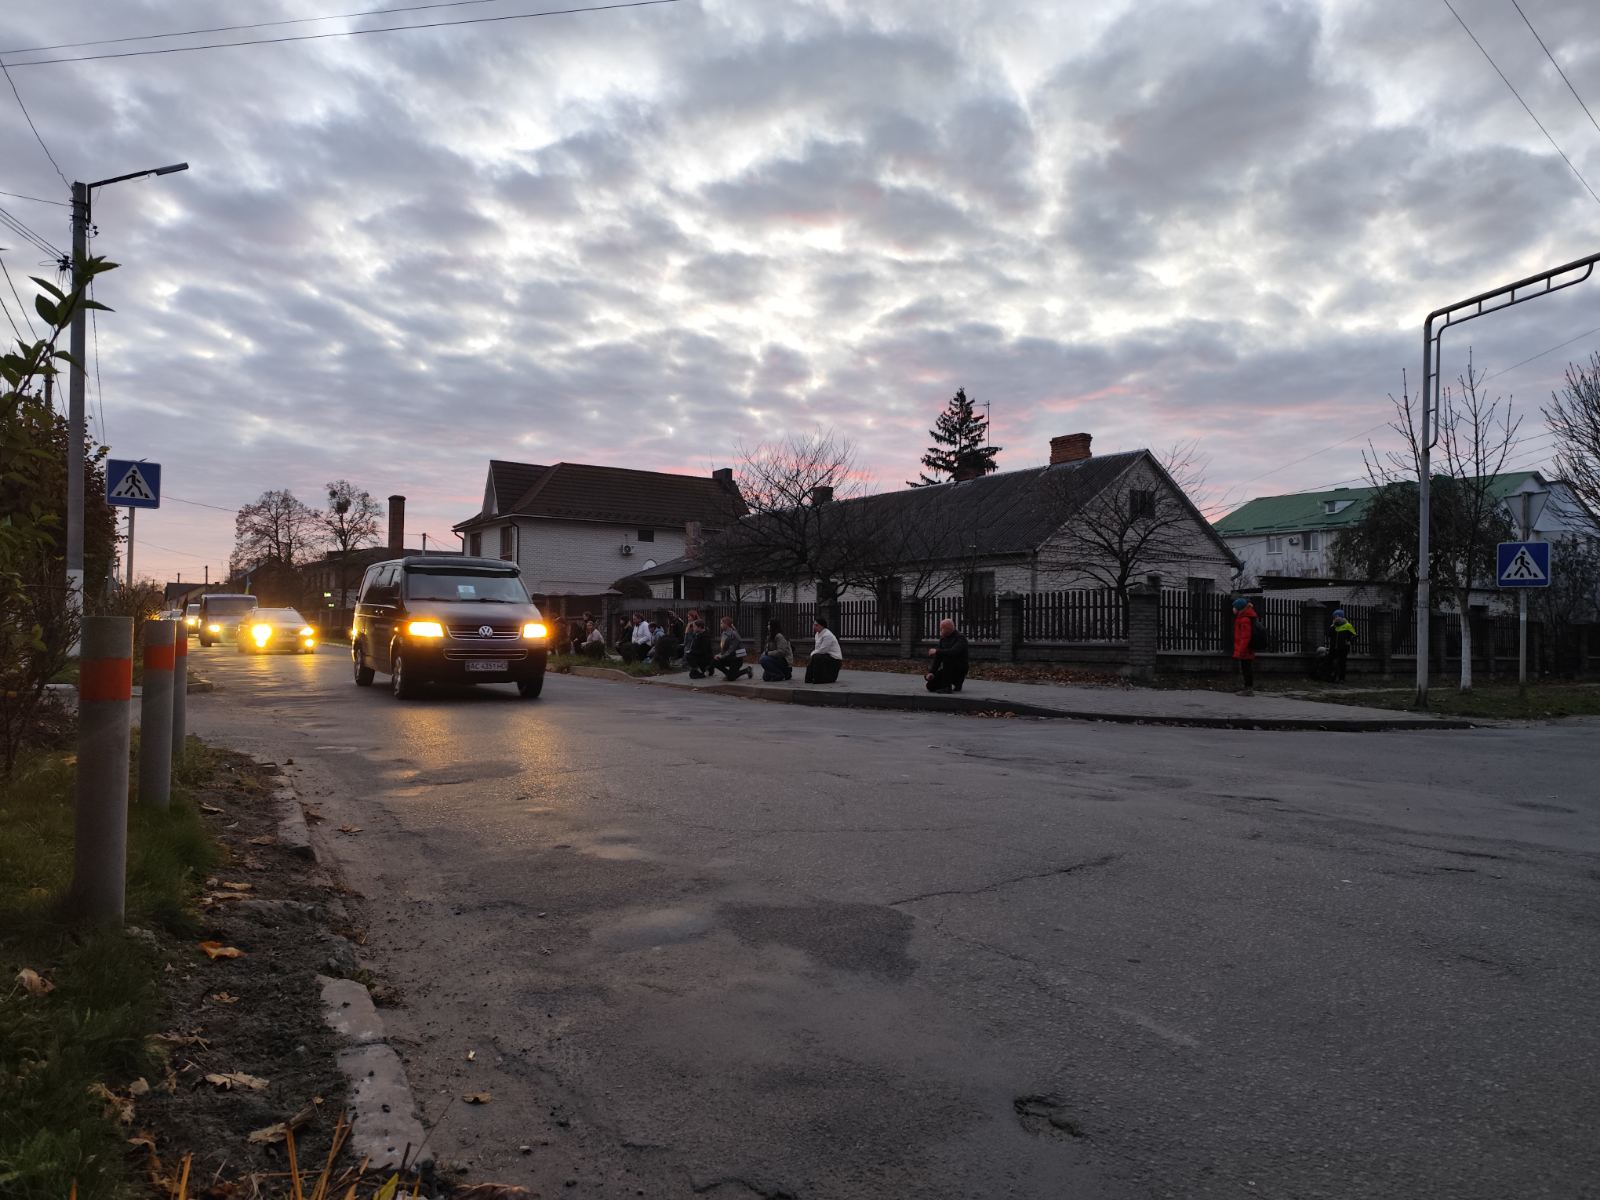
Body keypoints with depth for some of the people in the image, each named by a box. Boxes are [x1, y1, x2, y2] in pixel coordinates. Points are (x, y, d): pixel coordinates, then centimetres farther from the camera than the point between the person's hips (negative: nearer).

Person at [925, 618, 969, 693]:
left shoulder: (960, 638, -14)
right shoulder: (943, 639, 7)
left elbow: (953, 652, -33)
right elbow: (937, 658, 6)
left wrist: (937, 651, -26)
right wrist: (932, 672, -5)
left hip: (960, 670, -7)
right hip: (947, 670, 7)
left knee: (946, 657, -32)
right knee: (931, 686, -7)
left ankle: (947, 687, -24)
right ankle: (956, 684, 15)